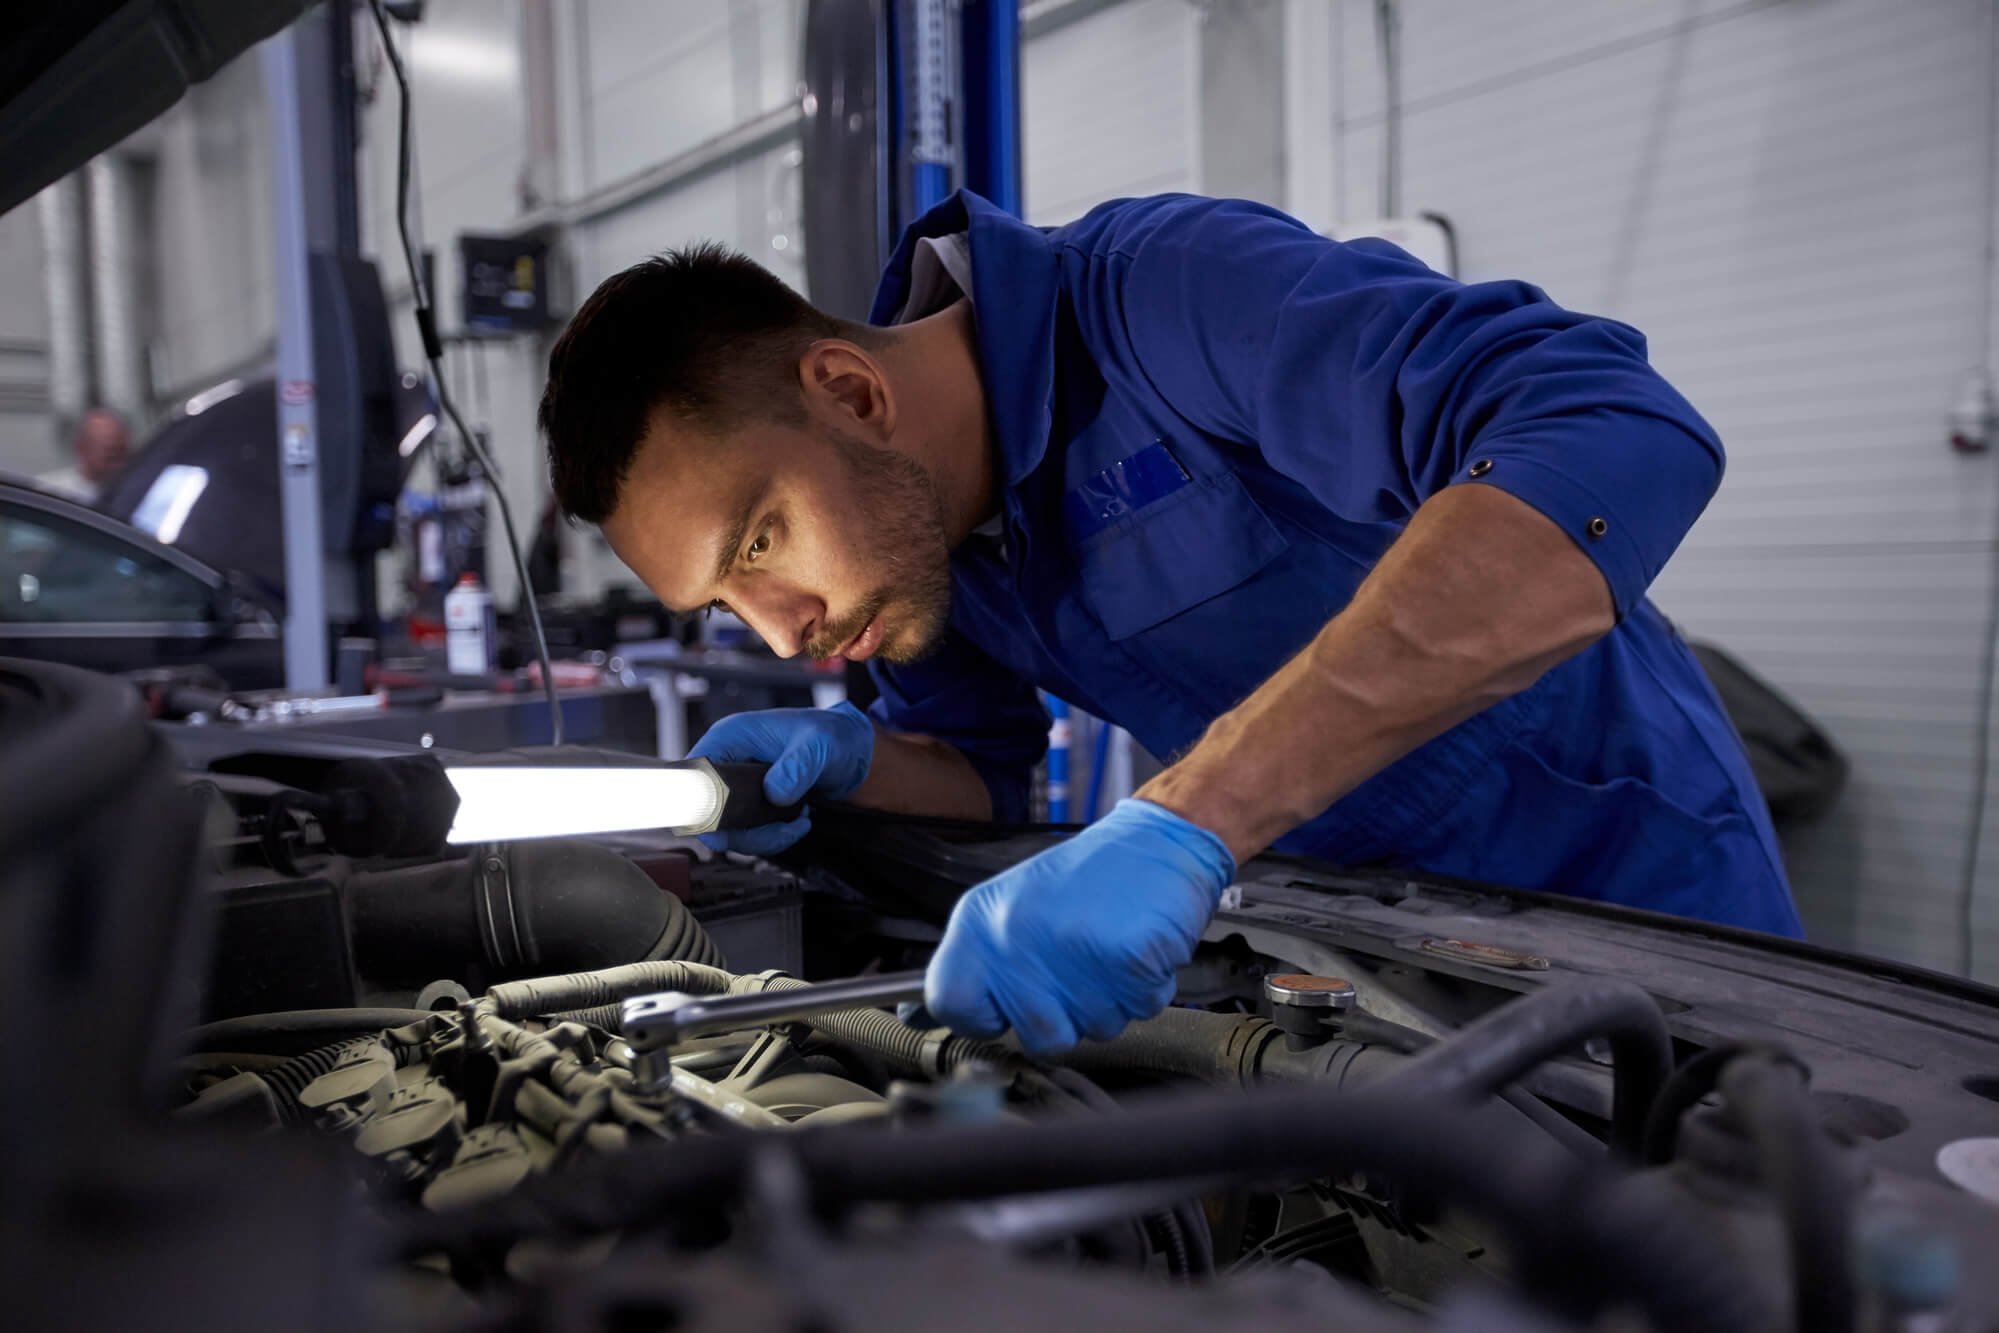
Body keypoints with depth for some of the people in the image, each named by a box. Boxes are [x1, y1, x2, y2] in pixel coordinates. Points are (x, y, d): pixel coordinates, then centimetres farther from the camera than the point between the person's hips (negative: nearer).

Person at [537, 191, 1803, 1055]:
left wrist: (1182, 821, -50)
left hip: (1622, 895, -6)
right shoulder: (910, 509, -6)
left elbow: (1622, 440, -45)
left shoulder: (1169, 289, -30)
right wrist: (848, 760, -17)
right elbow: (983, 770, 8)